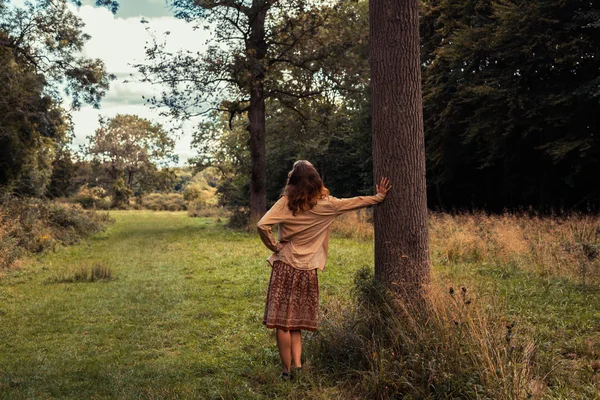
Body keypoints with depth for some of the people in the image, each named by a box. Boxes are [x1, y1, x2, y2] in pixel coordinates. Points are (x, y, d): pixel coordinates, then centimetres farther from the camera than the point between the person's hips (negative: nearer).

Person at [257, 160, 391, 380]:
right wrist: (379, 196, 25)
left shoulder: (286, 202, -7)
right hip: (307, 271, 3)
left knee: (282, 321, 4)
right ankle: (297, 365, 6)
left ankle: (288, 370, 7)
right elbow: (355, 202, 11)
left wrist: (274, 246, -4)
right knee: (297, 322, 15)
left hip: (284, 267, -2)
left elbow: (262, 225, -19)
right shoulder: (325, 204, -1)